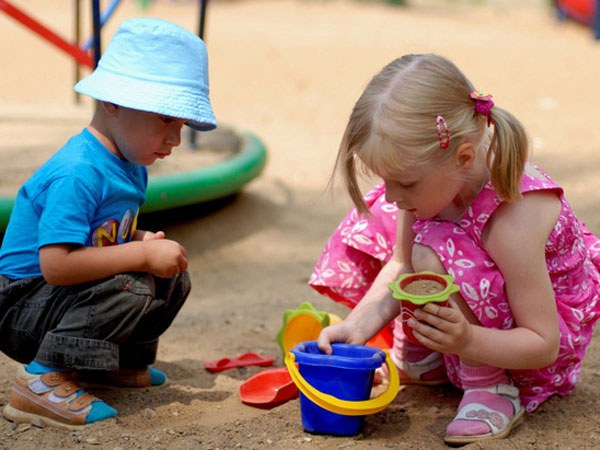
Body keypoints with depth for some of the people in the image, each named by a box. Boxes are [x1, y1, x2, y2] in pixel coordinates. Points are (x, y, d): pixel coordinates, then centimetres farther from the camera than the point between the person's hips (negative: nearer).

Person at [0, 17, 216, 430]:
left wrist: (142, 240, -6)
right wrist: (143, 255, -29)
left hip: (64, 295, 10)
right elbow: (56, 264, -36)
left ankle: (123, 361, 22)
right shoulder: (78, 174, -28)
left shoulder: (131, 167, 3)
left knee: (174, 279, 7)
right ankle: (42, 382, -22)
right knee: (129, 290, -30)